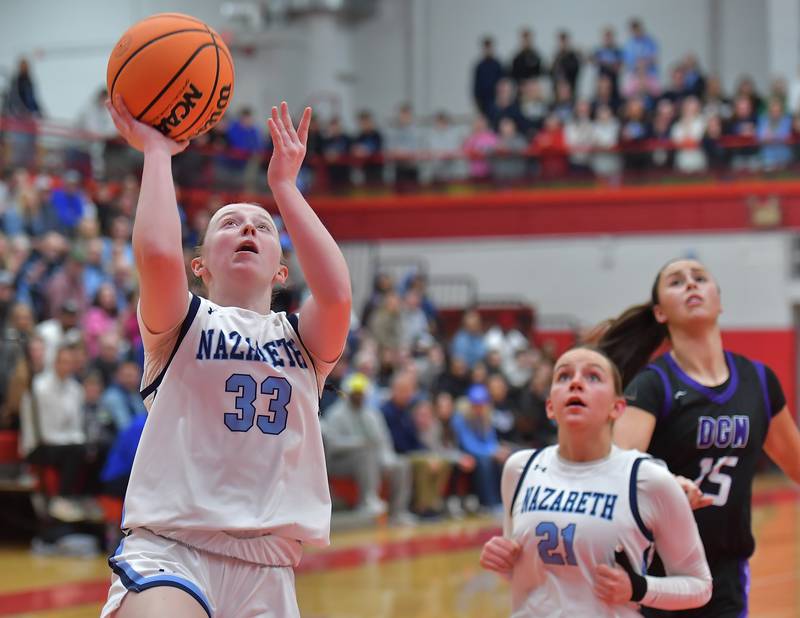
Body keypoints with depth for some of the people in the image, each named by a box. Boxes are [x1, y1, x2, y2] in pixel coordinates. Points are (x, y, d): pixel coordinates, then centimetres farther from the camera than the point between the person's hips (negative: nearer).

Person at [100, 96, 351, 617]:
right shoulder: (182, 324, 9)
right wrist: (157, 151, 1)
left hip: (267, 566, 4)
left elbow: (336, 293, -8)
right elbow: (157, 254, -14)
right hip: (169, 546, -4)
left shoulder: (303, 340, 15)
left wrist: (284, 183, 1)